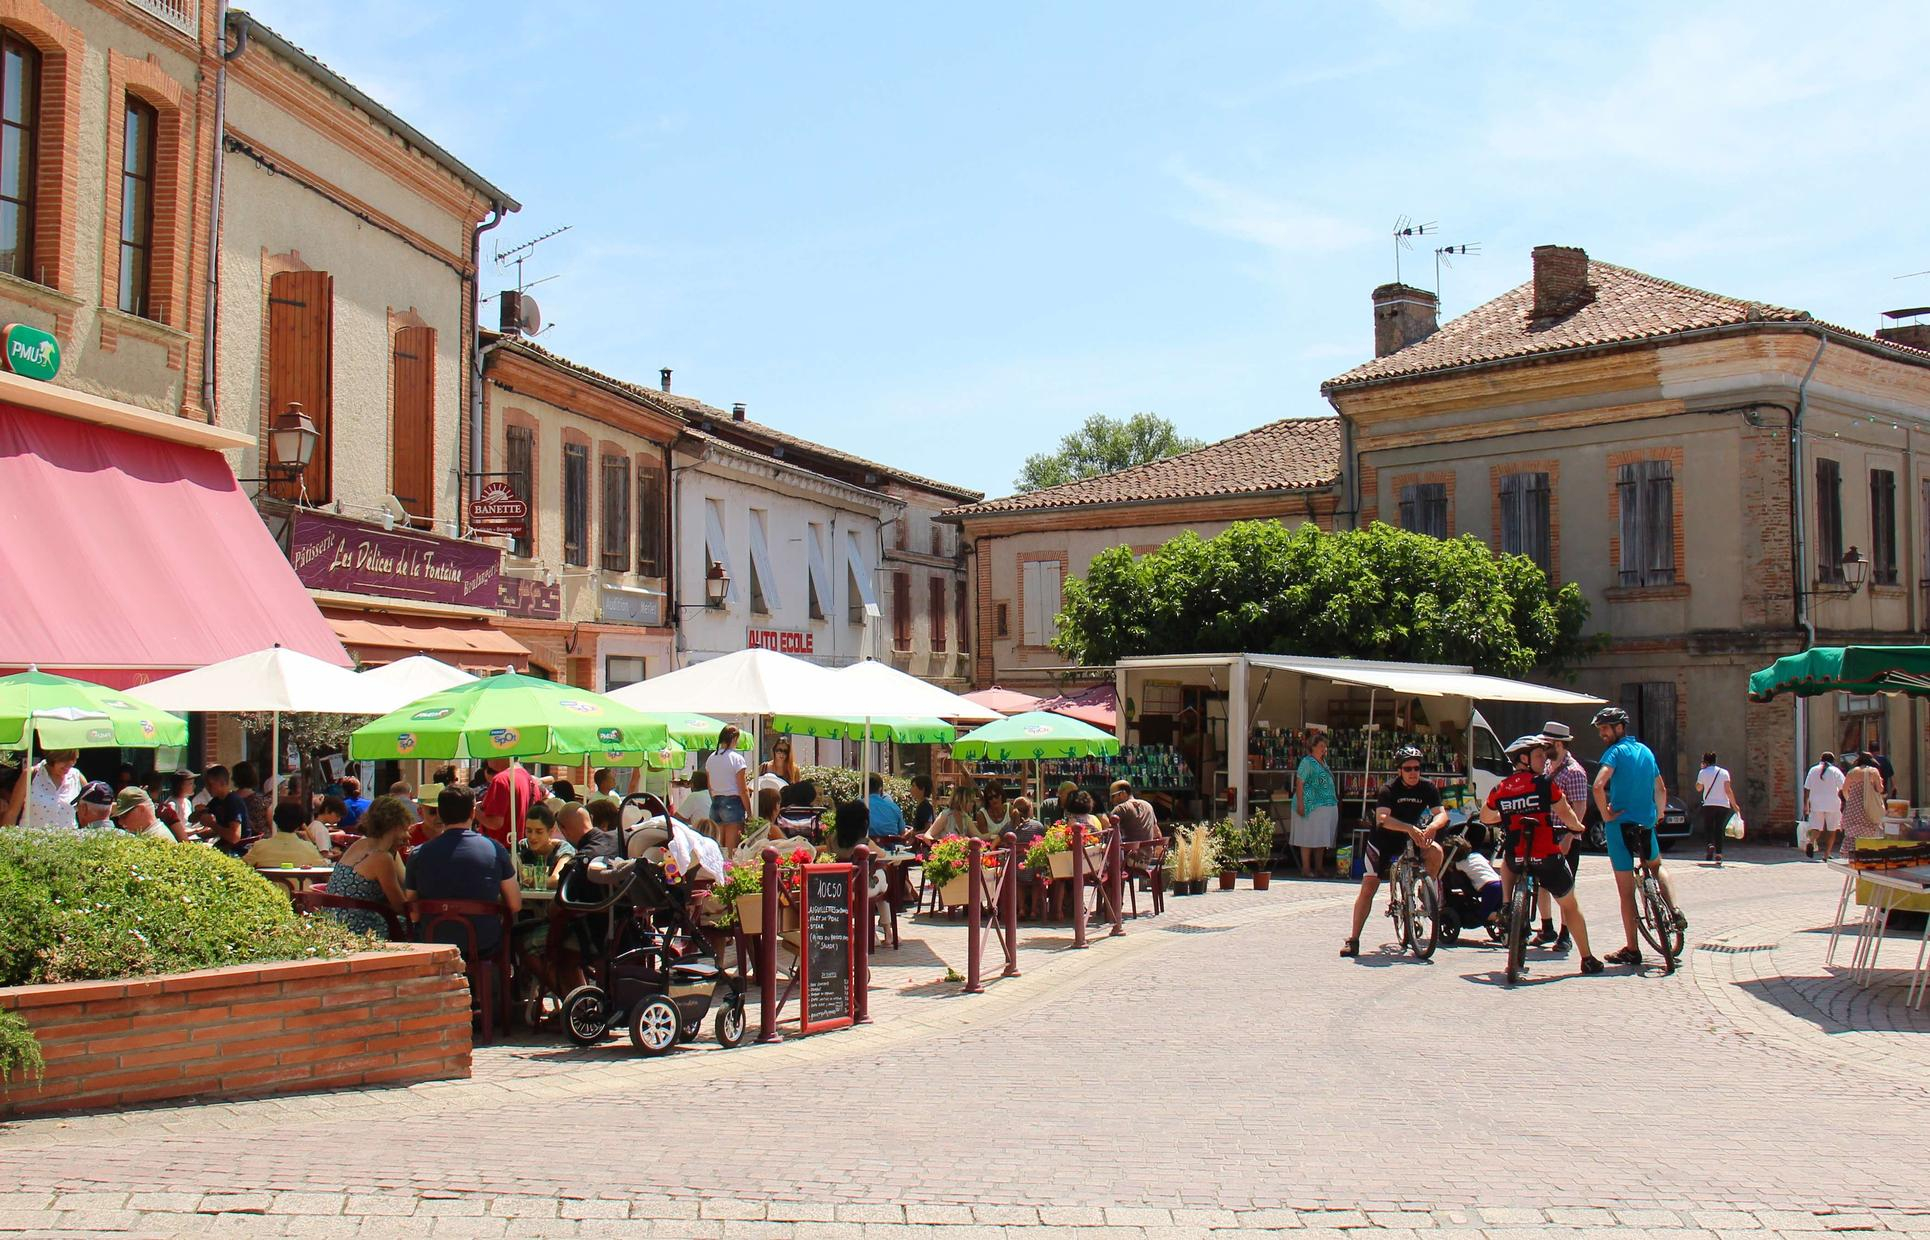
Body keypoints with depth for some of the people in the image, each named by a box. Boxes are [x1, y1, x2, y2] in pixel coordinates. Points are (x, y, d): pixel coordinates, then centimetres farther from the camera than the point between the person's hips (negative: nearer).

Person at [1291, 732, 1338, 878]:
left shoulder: (1324, 763, 16)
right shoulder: (1307, 762, -9)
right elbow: (1299, 783, -14)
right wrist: (1300, 804, -20)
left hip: (1327, 806, 8)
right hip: (1311, 806, -8)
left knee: (1321, 838, 11)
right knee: (1308, 838, -4)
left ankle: (1319, 867, 19)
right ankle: (1306, 868, -2)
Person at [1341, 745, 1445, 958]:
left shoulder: (1428, 788, -9)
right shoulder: (1388, 789, -20)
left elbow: (1441, 814, -17)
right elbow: (1382, 819, -34)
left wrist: (1432, 827, -40)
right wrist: (1409, 828, -49)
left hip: (1409, 840, 3)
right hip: (1382, 842, -3)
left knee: (1435, 851, -28)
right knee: (1368, 888, -10)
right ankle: (1353, 940, -3)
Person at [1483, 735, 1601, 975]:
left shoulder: (1500, 789, 4)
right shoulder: (1545, 784, -7)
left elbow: (1485, 818, 19)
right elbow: (1567, 816, -6)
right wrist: (1577, 827, 16)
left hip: (1515, 860, 3)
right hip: (1548, 858, -3)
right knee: (1570, 905, 14)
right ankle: (1588, 959, 17)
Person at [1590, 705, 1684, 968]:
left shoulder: (1616, 752, -10)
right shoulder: (1646, 751, 12)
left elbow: (1598, 785, -26)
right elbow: (1661, 790, 20)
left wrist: (1606, 814, -15)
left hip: (1620, 825, -6)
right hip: (1646, 824, 6)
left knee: (1626, 889, 0)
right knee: (1655, 865, 33)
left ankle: (1632, 949, 2)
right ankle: (1674, 911, 12)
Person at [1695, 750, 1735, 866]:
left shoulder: (1703, 772, 2)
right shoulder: (1724, 772, 6)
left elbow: (1698, 788, 14)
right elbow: (1728, 790, -2)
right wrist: (1734, 804, 2)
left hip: (1709, 804, -2)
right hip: (1723, 804, 2)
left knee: (1708, 828, 7)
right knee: (1719, 829, 5)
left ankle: (1710, 845, -21)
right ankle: (1718, 854, -3)